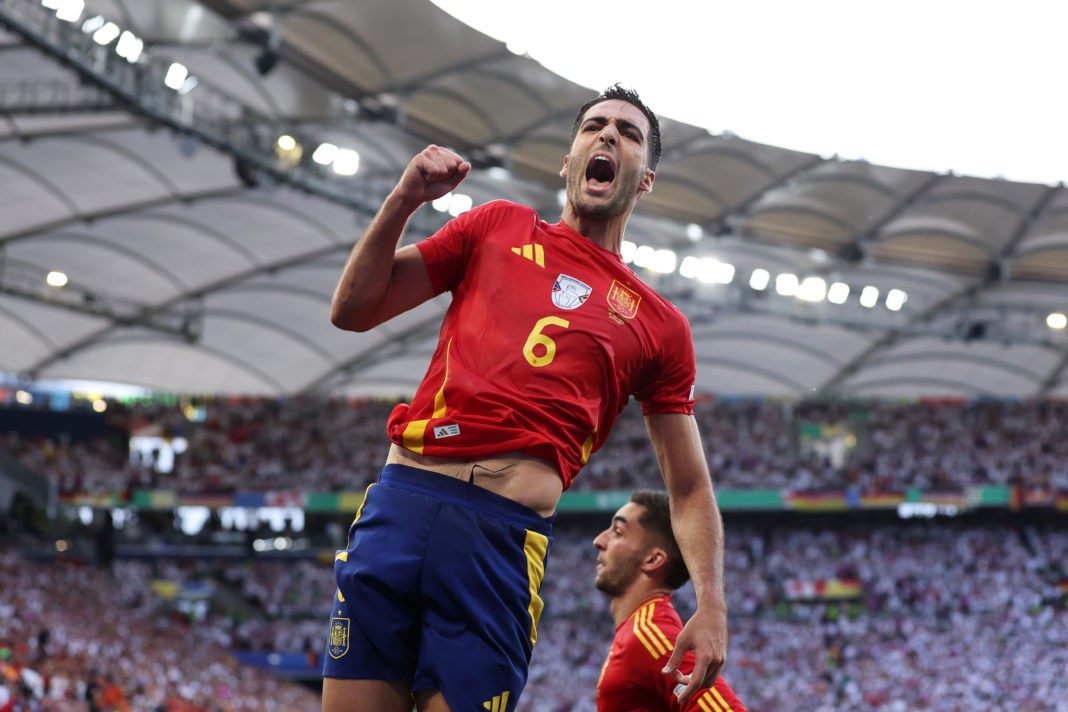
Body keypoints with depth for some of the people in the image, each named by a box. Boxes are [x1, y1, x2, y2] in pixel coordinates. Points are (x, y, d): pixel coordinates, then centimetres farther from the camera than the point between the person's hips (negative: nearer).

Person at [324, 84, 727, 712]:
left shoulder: (661, 326, 16)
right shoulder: (499, 226, 20)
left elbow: (690, 488, 17)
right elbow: (352, 311, 17)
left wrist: (712, 606, 2)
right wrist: (403, 201, 3)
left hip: (505, 535, -1)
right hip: (400, 500, 1)